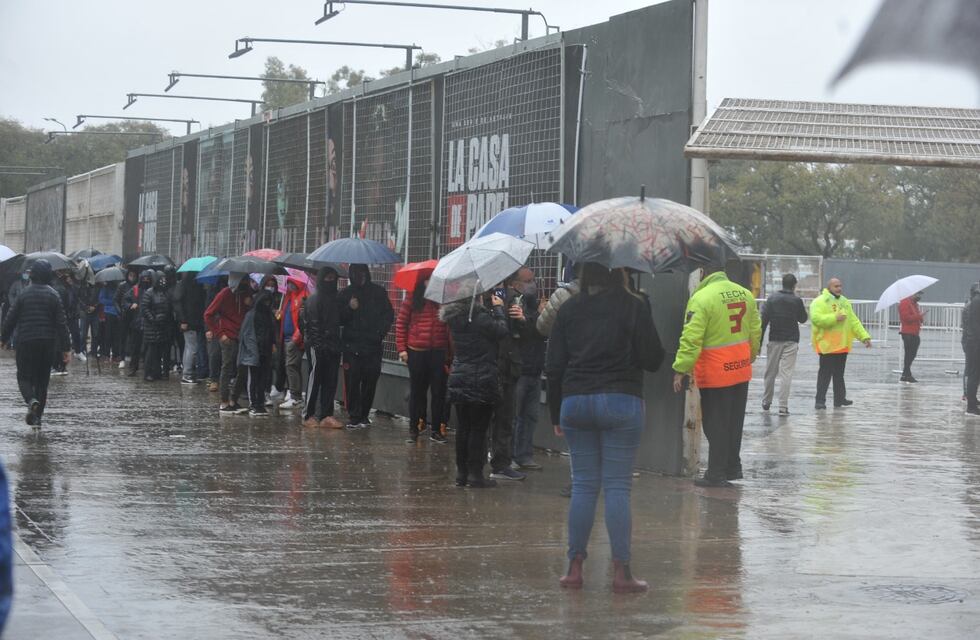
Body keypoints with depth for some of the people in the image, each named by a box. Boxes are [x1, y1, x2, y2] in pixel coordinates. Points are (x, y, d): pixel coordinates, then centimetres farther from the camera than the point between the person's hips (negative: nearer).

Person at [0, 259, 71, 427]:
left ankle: (31, 400, -26)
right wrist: (66, 347, -1)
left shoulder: (24, 294, -3)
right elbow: (61, 323, -4)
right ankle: (38, 416, 11)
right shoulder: (53, 296, -2)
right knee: (42, 379, 11)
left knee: (24, 376, 4)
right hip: (47, 344, 1)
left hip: (25, 342, -1)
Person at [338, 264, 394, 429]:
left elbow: (389, 314, 11)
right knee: (352, 381, -8)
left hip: (373, 345, 1)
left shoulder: (378, 292, 8)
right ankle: (354, 417, -6)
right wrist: (349, 308, -11)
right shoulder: (346, 294, 9)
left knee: (370, 381, 1)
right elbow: (339, 318, 7)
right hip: (352, 345, -1)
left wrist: (381, 332, -4)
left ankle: (364, 415, 11)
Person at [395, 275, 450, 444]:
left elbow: (451, 326, 1)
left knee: (439, 392, 2)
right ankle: (414, 429, 14)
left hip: (439, 353, 0)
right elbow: (401, 324, 4)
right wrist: (402, 348, -2)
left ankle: (436, 430, 10)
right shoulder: (412, 301, 1)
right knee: (417, 391, 6)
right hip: (416, 352, 0)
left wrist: (450, 351, -6)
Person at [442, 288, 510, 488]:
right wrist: (498, 308, -4)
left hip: (458, 379, 7)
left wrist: (492, 308, 9)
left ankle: (461, 472, 17)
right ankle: (475, 474, 1)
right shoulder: (479, 317, -19)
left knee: (463, 427, 13)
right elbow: (502, 330, -16)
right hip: (481, 380, -7)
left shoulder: (454, 317, 6)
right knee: (479, 428, 0)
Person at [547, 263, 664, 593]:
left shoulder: (569, 309, 6)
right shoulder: (633, 306, -4)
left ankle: (574, 568, 8)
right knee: (617, 486, 0)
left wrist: (556, 415, 15)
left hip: (575, 402, 3)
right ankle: (621, 572, -1)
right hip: (621, 402, -3)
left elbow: (554, 366, 7)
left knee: (583, 486, 9)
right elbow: (653, 359, -2)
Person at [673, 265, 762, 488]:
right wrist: (751, 356, 28)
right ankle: (733, 467, 27)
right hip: (741, 369, 7)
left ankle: (716, 474, 4)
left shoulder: (701, 298, -18)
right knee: (735, 422, 18)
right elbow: (755, 331, 13)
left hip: (715, 372, -7)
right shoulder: (745, 294, 5)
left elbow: (691, 338, -21)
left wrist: (680, 370, -19)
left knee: (715, 424, 1)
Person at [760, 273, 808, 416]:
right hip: (791, 341, -2)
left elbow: (764, 320, -5)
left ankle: (766, 402, 27)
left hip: (774, 340, 2)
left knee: (770, 373, 15)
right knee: (786, 374, -4)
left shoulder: (772, 299, 0)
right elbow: (803, 319, 9)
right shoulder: (796, 300, -5)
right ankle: (783, 406, -10)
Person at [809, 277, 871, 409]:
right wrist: (834, 318, -26)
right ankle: (820, 401, -4)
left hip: (842, 346, 7)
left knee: (839, 374, 14)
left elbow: (854, 321, 17)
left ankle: (840, 398, 22)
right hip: (826, 345, -7)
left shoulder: (845, 302, 17)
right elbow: (816, 318, -22)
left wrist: (864, 336, 8)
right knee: (825, 374, -6)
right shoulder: (819, 302, -7)